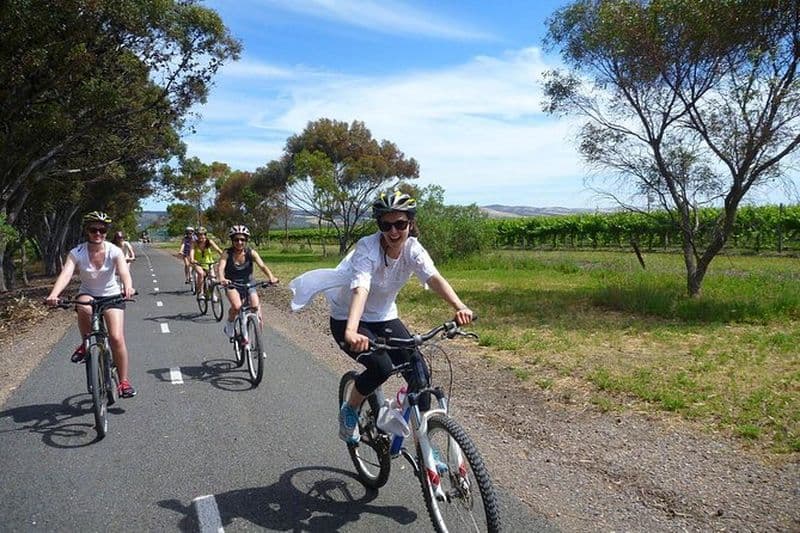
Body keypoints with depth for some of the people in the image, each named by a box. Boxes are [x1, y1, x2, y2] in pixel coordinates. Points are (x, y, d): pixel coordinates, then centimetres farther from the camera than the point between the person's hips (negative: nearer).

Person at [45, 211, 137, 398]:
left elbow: (124, 272, -32)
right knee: (84, 308, -37)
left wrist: (128, 287, -55)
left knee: (117, 338, -16)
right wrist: (54, 294, -48)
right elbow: (66, 274, -28)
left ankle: (124, 380, 1)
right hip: (87, 295, 1)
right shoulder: (77, 253, -13)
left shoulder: (114, 251, -15)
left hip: (112, 296, -1)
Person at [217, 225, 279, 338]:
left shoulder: (251, 253, -10)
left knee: (255, 307, -18)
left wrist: (271, 277, -41)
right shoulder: (227, 253, -12)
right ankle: (229, 325, 3)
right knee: (236, 306, -29)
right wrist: (222, 279, -51)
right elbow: (221, 267, -28)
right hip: (232, 285, -1)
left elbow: (262, 266, -21)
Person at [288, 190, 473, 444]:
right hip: (347, 320, -4)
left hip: (385, 318, 5)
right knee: (381, 367, -28)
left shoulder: (413, 249, -14)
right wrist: (351, 332, -59)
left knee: (419, 372, -12)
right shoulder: (367, 249, -26)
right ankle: (349, 410, 4)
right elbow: (360, 290, -42)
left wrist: (459, 306, -50)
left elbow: (434, 278, -31)